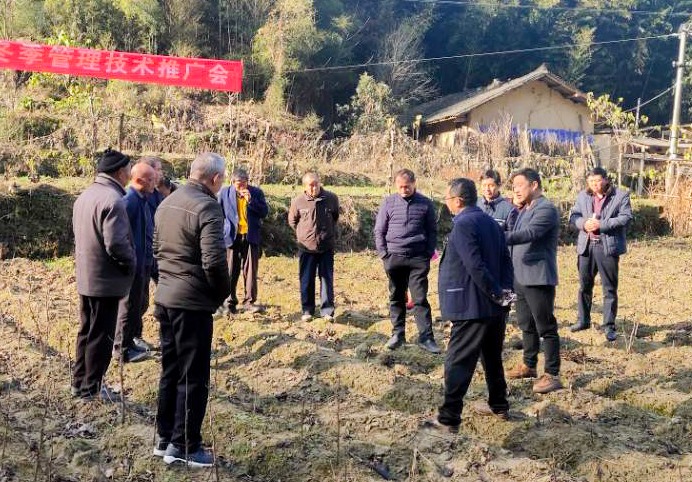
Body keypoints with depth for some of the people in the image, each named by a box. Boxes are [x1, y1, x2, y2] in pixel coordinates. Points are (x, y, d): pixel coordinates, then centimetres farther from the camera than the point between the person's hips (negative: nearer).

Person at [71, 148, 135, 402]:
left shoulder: (84, 196, 9)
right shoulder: (113, 200, -21)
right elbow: (116, 243, -26)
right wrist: (130, 263, -11)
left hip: (85, 276, 9)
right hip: (106, 279, -9)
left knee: (87, 331, 18)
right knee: (101, 335, 2)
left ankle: (80, 381, 28)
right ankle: (92, 388, 12)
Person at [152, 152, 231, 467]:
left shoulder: (167, 203, 10)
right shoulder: (207, 207, -18)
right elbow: (214, 261, -23)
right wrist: (223, 293, -7)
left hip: (165, 298, 9)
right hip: (193, 302, -8)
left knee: (170, 371, 17)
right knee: (194, 377, 3)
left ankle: (165, 439, 27)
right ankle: (184, 446, 10)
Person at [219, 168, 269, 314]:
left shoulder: (256, 192, 0)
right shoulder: (225, 192, 0)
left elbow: (264, 212, -5)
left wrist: (251, 200, -16)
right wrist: (224, 230, 4)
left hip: (250, 237, 0)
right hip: (232, 237, 0)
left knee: (250, 270, 0)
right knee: (231, 271, 6)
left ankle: (249, 301, 6)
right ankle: (230, 301, 17)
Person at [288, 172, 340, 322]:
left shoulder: (331, 198, -5)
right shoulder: (298, 201, -8)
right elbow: (292, 221, 9)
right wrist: (303, 234, 9)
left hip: (326, 247, 0)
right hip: (306, 247, 0)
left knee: (327, 279, 4)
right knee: (306, 280, 7)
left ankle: (327, 311, 10)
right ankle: (307, 310, 18)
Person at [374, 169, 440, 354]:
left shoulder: (425, 204, 2)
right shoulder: (388, 203, 3)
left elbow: (432, 231, 7)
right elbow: (379, 231, 6)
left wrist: (429, 254, -2)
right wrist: (384, 254, -1)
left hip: (418, 258, -1)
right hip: (394, 257, 2)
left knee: (420, 299, -2)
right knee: (396, 298, 10)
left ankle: (426, 337, 1)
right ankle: (398, 334, 19)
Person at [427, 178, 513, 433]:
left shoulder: (463, 224, -16)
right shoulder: (491, 222, 12)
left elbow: (475, 266, -24)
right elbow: (505, 259, 9)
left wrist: (496, 293, -15)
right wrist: (505, 289, 0)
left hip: (472, 306, -9)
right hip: (495, 307, 9)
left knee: (458, 362, -4)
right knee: (492, 357, 21)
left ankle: (449, 417, -1)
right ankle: (499, 405, 32)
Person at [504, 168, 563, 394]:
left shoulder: (546, 209, -15)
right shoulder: (525, 210, 17)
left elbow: (529, 233, -31)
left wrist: (501, 237, -40)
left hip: (538, 278, -9)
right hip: (520, 277, 9)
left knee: (546, 327, -3)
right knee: (526, 324, 19)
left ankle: (552, 375, 3)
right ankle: (529, 365, 32)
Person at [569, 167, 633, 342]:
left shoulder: (621, 196, -3)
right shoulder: (582, 196, 11)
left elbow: (626, 218, -12)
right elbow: (573, 216, 8)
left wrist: (601, 224, -20)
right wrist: (584, 223, -14)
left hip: (608, 247, -4)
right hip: (586, 246, 4)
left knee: (609, 288, 0)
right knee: (584, 285, 14)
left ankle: (609, 326, 7)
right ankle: (583, 320, 28)